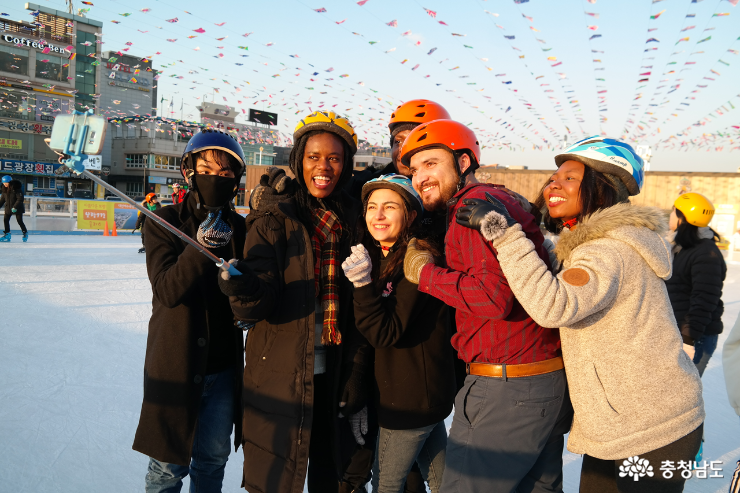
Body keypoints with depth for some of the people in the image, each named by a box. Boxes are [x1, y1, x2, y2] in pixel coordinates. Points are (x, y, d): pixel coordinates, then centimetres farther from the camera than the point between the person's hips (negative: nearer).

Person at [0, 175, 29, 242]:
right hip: (8, 208, 6)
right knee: (6, 220, 0)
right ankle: (7, 234, 9)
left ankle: (25, 233, 15)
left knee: (19, 221, -4)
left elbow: (20, 199, -21)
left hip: (18, 208, -6)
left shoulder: (16, 188, -18)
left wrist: (15, 207, -27)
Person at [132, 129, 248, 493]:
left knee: (212, 460, 17)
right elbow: (167, 290, -19)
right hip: (176, 365, -3)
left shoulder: (239, 228, 4)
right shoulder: (165, 221, -7)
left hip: (223, 367, 3)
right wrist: (202, 245, -32)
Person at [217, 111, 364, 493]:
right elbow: (256, 308, -14)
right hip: (279, 377, -3)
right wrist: (245, 288, -36)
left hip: (336, 375, 3)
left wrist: (356, 375, 1)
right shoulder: (274, 222, -5)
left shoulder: (356, 223, 3)